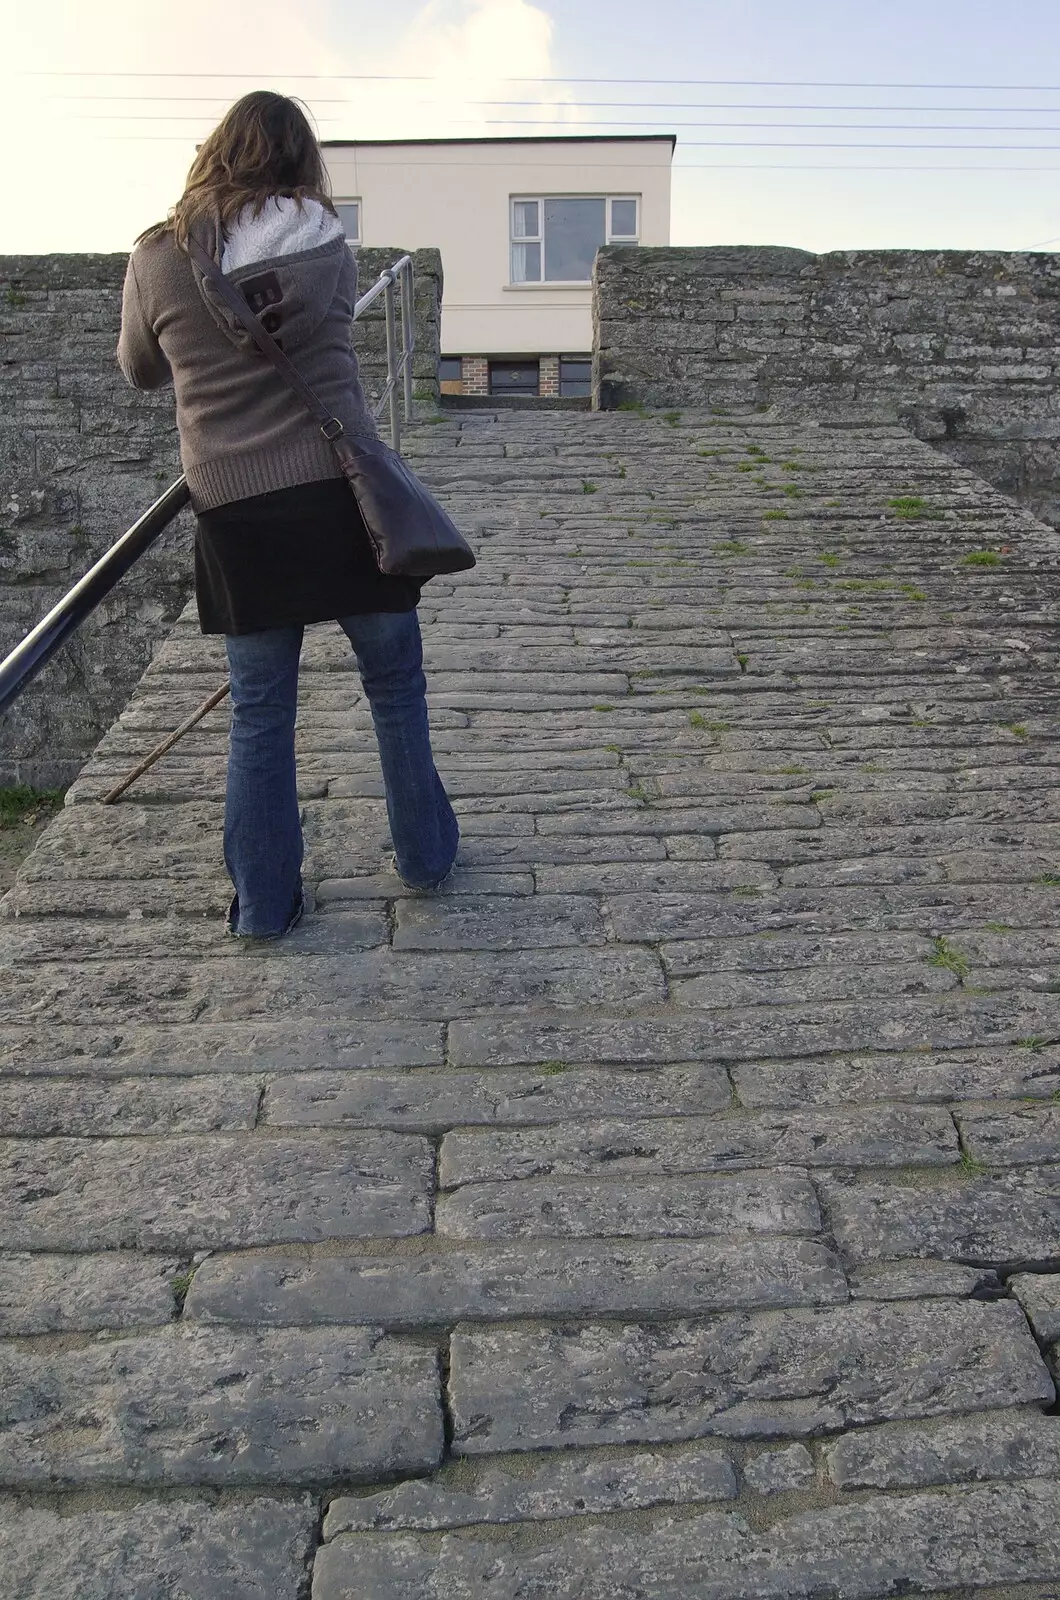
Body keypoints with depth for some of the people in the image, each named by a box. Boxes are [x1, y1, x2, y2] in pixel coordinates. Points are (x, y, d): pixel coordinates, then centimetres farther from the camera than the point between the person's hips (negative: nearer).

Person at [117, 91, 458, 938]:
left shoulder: (156, 258, 2)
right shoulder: (329, 246, 1)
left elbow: (141, 371, 16)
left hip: (235, 512, 1)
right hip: (341, 493, 0)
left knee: (259, 711, 10)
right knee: (395, 682, 15)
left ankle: (263, 903, 17)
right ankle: (427, 855, 28)